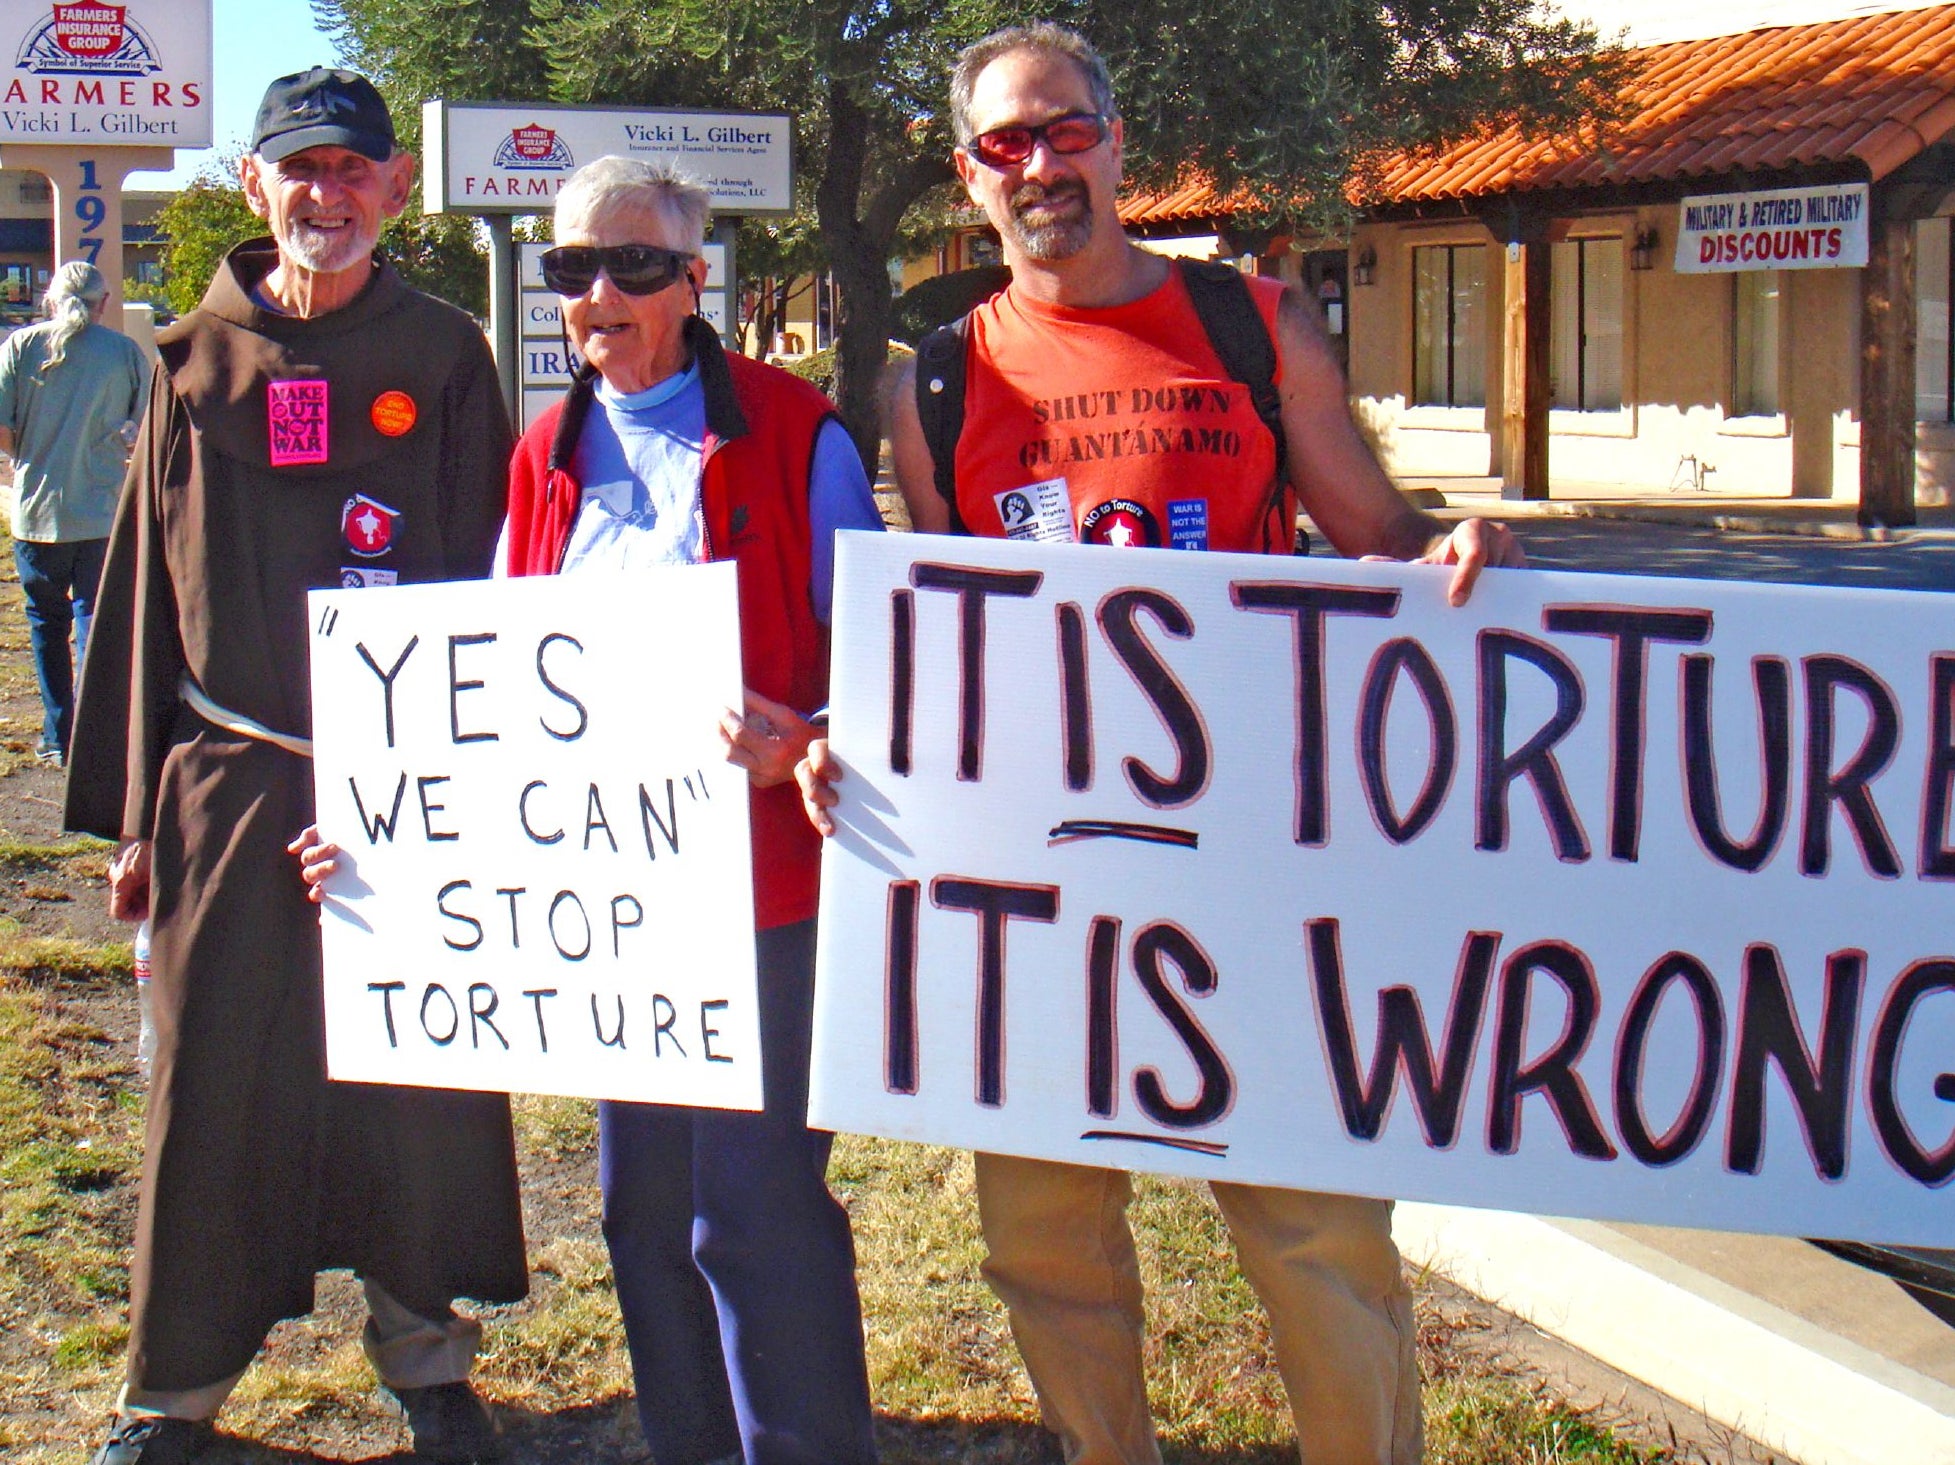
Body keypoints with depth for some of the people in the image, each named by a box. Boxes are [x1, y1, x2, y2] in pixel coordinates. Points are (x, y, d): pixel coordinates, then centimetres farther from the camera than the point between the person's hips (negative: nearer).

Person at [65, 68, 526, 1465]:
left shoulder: (444, 356, 3)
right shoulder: (197, 364, 6)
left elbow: (491, 581, 4)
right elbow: (146, 588, 8)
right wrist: (135, 810, 6)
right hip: (230, 786, 1)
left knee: (420, 1078, 6)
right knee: (214, 1092, 6)